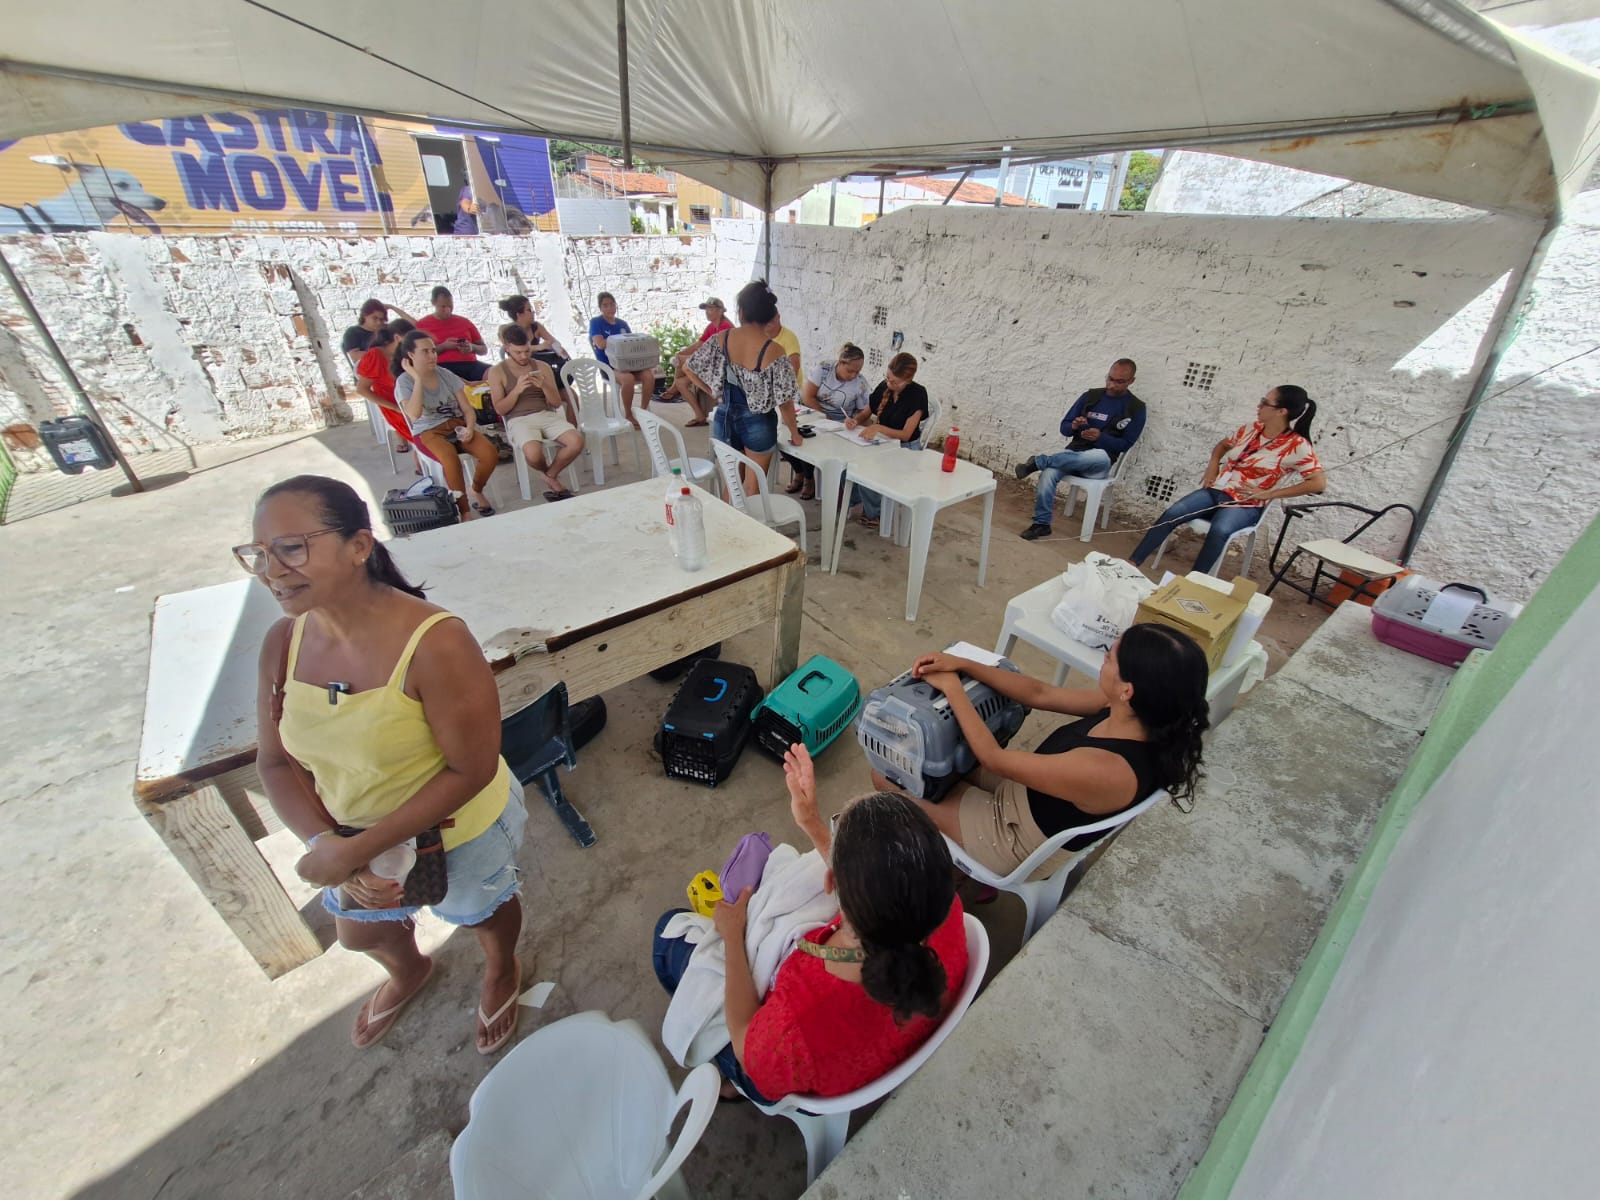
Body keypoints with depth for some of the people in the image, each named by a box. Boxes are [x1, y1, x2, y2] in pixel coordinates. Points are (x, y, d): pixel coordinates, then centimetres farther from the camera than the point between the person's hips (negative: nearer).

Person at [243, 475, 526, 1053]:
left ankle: (502, 971, 63)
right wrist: (326, 843, -19)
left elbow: (470, 771, -30)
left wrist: (355, 849, -27)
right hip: (350, 833, 6)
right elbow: (276, 762, -6)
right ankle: (408, 971, 71)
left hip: (459, 832, -6)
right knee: (359, 932, 34)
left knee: (482, 912, 26)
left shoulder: (435, 643, -37)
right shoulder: (283, 642, -16)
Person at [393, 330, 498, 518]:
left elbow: (467, 409, 5)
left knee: (491, 453, -24)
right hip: (428, 432, -4)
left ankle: (475, 491, 5)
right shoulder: (404, 381, -6)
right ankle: (464, 512, -23)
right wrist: (418, 379, -20)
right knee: (451, 459, -37)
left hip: (457, 426, 4)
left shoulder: (446, 375, 6)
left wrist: (470, 428, -16)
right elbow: (415, 414, -24)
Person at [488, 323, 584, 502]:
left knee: (577, 441, -26)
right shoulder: (497, 371, 5)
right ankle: (548, 476, 4)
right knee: (534, 453, -36)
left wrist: (544, 386, -10)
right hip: (518, 420, -3)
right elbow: (500, 409, 0)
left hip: (547, 415, 3)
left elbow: (557, 403, 10)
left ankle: (550, 475, 0)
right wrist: (517, 390, -14)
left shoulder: (542, 367, 12)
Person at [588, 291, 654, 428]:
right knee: (628, 378, -37)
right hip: (608, 366, -5)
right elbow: (601, 344, -13)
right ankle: (628, 416, -18)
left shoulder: (623, 324, 18)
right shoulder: (595, 322, 2)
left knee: (649, 375, -26)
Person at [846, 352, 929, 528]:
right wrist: (855, 420, -12)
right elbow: (866, 414, 12)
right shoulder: (883, 387, 0)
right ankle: (851, 499, 3)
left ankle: (874, 511, -3)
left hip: (905, 448, -6)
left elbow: (905, 434, -16)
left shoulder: (918, 394, -14)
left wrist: (879, 428, -30)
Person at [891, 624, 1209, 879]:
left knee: (886, 775, 3)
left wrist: (951, 687, -18)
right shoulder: (1141, 713, -15)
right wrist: (963, 664, -13)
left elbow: (992, 757, -28)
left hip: (1012, 839, -7)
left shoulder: (1106, 771, -39)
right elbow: (1040, 694, -6)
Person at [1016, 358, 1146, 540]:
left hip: (1097, 465, -2)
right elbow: (1064, 428, 9)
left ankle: (1038, 461, -32)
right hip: (1073, 453, 2)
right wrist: (1074, 426, -14)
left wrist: (1100, 437, -17)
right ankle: (1041, 524, -22)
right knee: (1049, 473, -32)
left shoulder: (1136, 408, 3)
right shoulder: (1091, 396, 10)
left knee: (1102, 456, -40)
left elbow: (1125, 444, -1)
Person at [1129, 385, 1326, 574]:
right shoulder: (1252, 428, 9)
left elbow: (1320, 483, -10)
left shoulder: (1296, 445, -7)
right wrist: (1213, 464, 7)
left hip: (1246, 504, -4)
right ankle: (1132, 563, -27)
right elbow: (1222, 444, 28)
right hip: (1217, 490, 4)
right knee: (1173, 513, -24)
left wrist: (1268, 493, -12)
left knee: (1219, 530, -39)